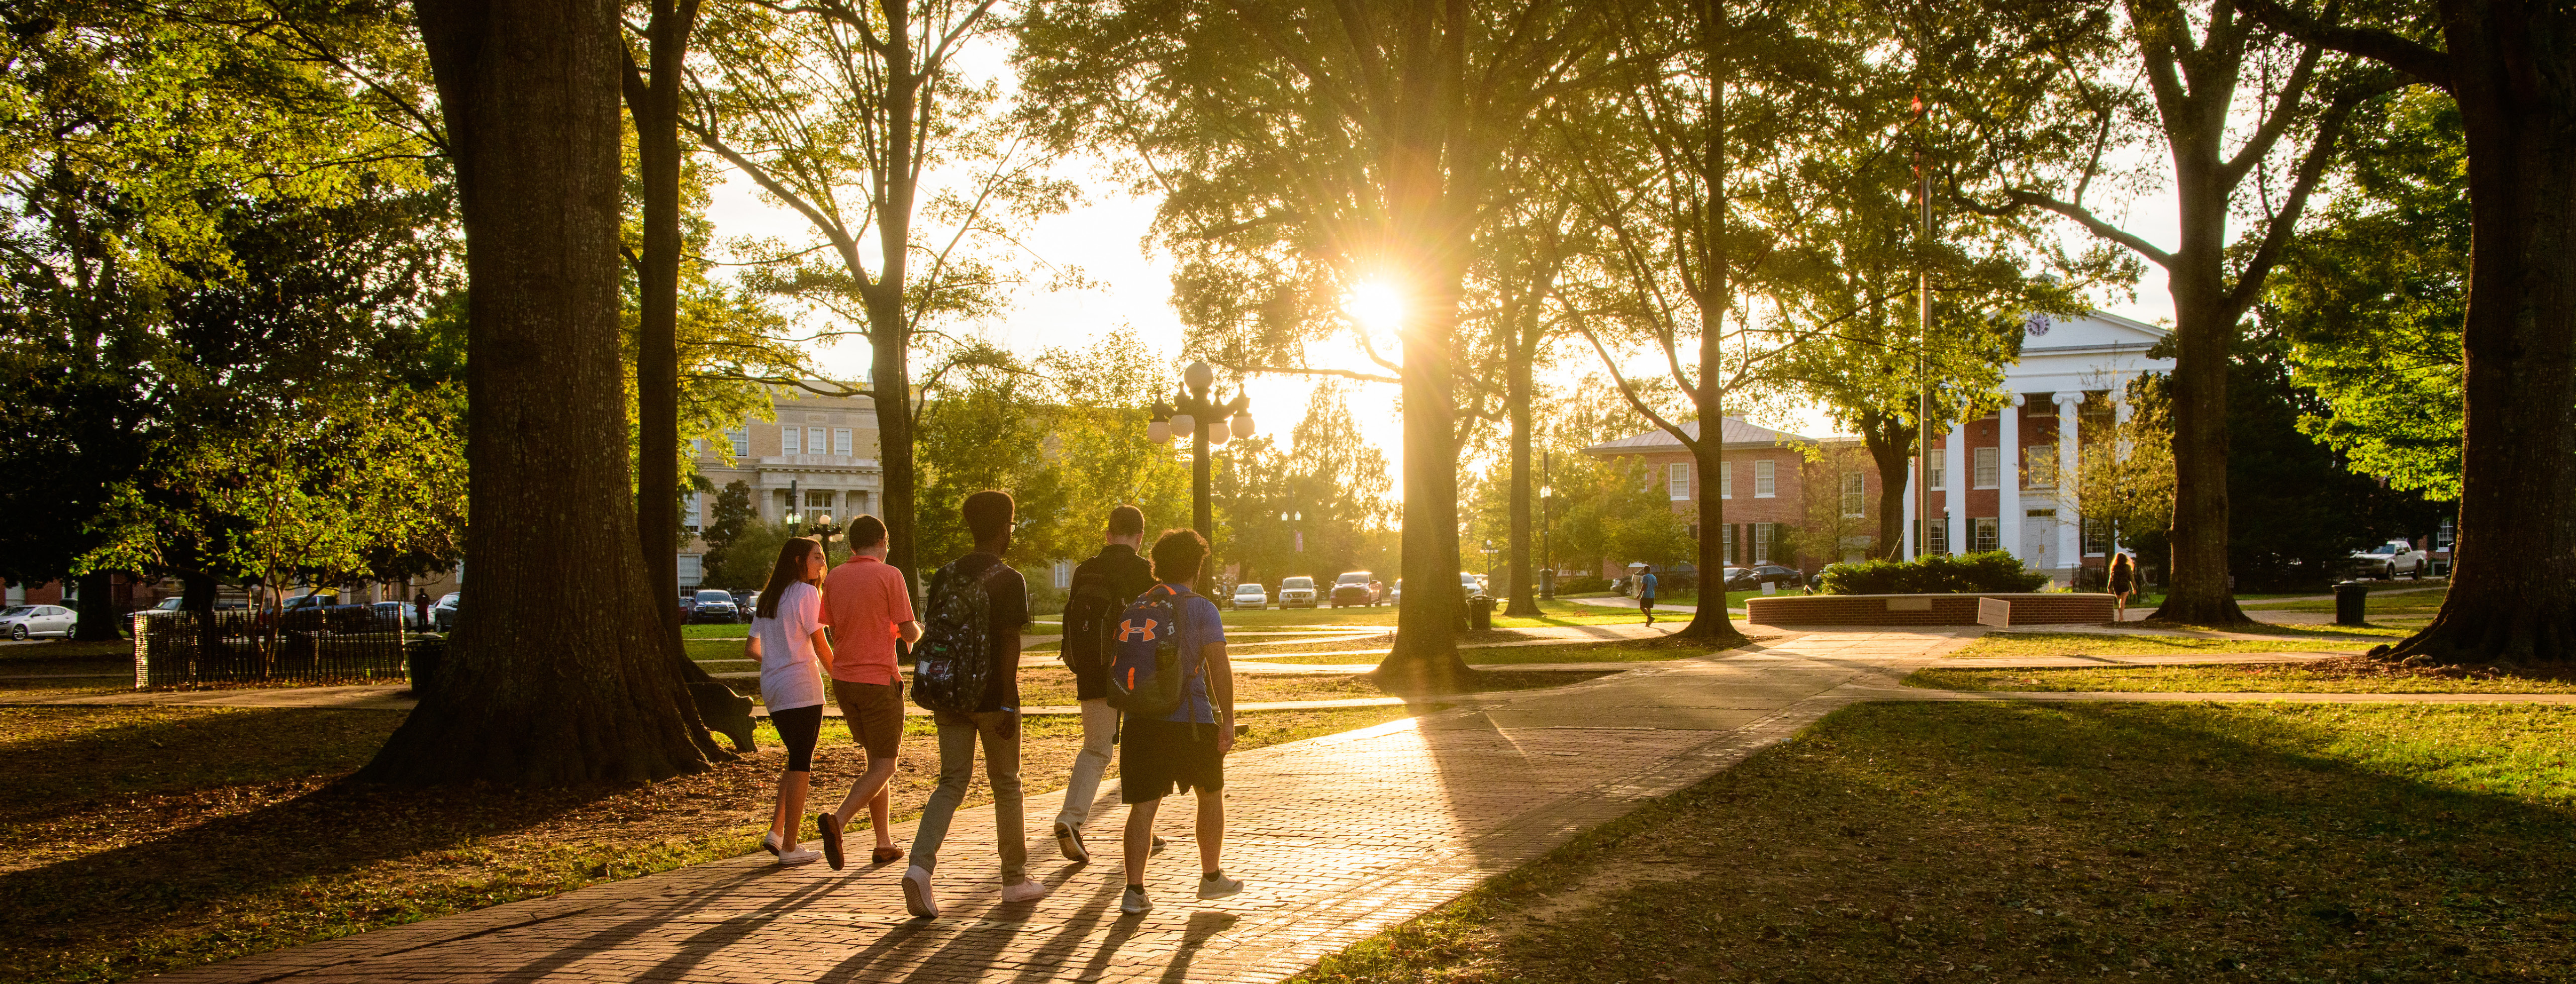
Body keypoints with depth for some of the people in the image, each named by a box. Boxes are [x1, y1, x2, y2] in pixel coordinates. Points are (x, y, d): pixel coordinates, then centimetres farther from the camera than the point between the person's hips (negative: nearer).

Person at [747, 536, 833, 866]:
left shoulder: (767, 599, 15)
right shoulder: (807, 593, -8)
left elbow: (751, 648, 17)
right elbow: (821, 646, -11)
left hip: (773, 689, 8)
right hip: (802, 689, -8)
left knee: (798, 762, 19)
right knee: (800, 765, -2)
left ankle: (776, 831, 10)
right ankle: (790, 847, -1)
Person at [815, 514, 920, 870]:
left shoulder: (834, 578, 6)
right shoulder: (889, 575, -10)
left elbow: (835, 629, 15)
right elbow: (909, 633, -11)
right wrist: (917, 629, 13)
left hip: (843, 680, 6)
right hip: (879, 680, -6)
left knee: (875, 758, 17)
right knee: (883, 767, 0)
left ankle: (884, 843, 17)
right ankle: (838, 820, -22)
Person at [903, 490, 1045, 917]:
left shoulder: (946, 575, 8)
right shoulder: (1009, 581, -9)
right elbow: (1009, 642, -16)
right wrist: (1008, 701, -15)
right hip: (991, 697, -5)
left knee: (952, 782, 7)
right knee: (1006, 785, 9)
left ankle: (920, 866, -14)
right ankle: (1015, 879, 20)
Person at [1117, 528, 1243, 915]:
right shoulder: (1201, 608, -4)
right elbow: (1218, 666, -14)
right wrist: (1227, 720, -13)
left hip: (1142, 721, 3)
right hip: (1191, 720, -3)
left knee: (1143, 805, 3)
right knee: (1211, 795, 18)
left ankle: (1134, 890, -8)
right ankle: (1211, 878, 27)